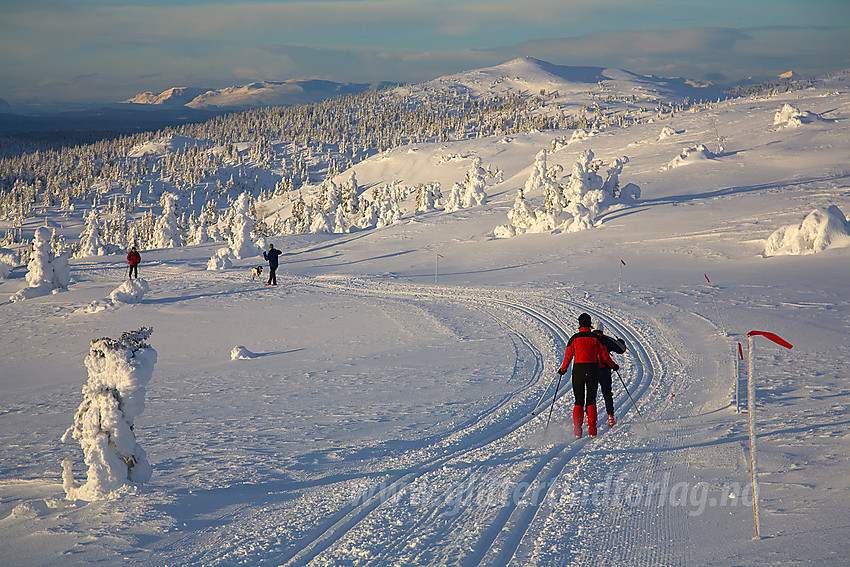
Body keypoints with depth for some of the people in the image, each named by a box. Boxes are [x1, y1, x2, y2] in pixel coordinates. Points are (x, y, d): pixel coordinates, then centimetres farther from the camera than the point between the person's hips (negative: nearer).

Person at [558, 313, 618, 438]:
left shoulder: (574, 338, -3)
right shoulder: (595, 338, 1)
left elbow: (568, 356, -2)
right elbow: (604, 355, 5)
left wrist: (563, 369, 12)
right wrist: (613, 366, 20)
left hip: (578, 369, -1)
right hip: (593, 369, 1)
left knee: (579, 401, 6)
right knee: (591, 400, 6)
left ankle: (577, 430, -4)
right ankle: (592, 431, -2)